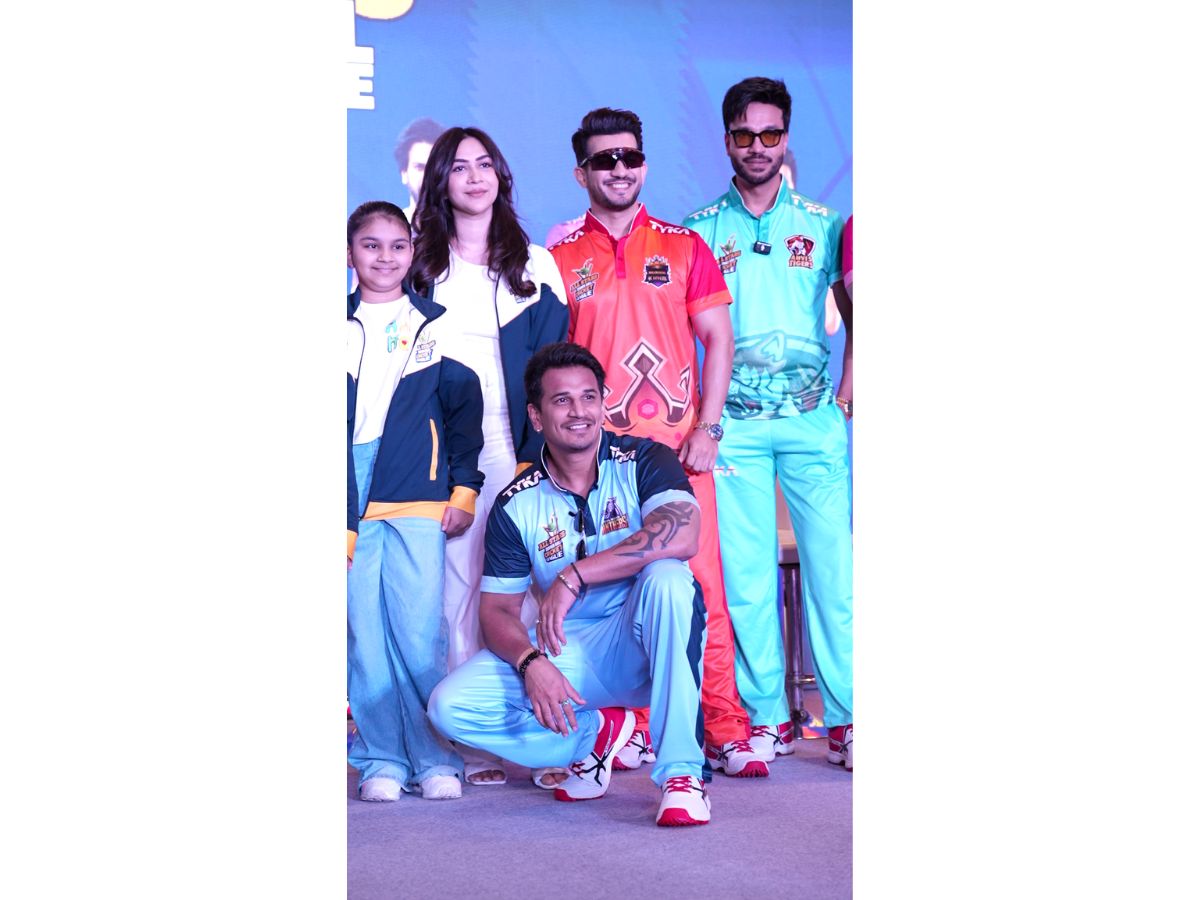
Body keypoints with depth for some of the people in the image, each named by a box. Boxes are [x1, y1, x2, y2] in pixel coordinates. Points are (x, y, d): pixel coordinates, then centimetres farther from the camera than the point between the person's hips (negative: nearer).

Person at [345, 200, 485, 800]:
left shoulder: (434, 323, 10)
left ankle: (436, 759, 3)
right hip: (348, 496, 1)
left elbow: (464, 408, 10)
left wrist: (464, 488, 3)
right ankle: (381, 762, 8)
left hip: (417, 495, -1)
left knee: (419, 632, -6)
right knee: (364, 632, 2)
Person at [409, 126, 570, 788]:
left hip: (517, 450, 0)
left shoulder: (534, 263, 12)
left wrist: (538, 451, -4)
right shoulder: (420, 262, 11)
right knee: (459, 591, -3)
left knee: (528, 588, -7)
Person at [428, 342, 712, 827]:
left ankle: (681, 771, -29)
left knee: (667, 577, -36)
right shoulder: (516, 504, 1)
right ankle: (593, 731, 6)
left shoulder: (645, 461, -8)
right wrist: (531, 663, -22)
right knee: (450, 705, -17)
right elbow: (497, 609, 1)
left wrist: (573, 577, -29)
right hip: (566, 652, 3)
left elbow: (681, 537, -28)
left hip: (642, 648, -3)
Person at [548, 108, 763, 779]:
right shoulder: (560, 260, 9)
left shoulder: (684, 248, 11)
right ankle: (633, 731, 8)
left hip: (678, 446, 0)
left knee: (701, 586, -4)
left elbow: (717, 340, 8)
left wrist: (706, 428, -3)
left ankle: (726, 733, 0)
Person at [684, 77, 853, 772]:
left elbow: (855, 316, 14)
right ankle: (767, 715, 8)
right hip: (734, 422, 0)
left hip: (813, 418, 0)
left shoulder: (823, 224, 11)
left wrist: (846, 396, 3)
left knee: (834, 563, -5)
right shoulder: (699, 232, 10)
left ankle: (848, 716, -1)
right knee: (746, 571, 0)